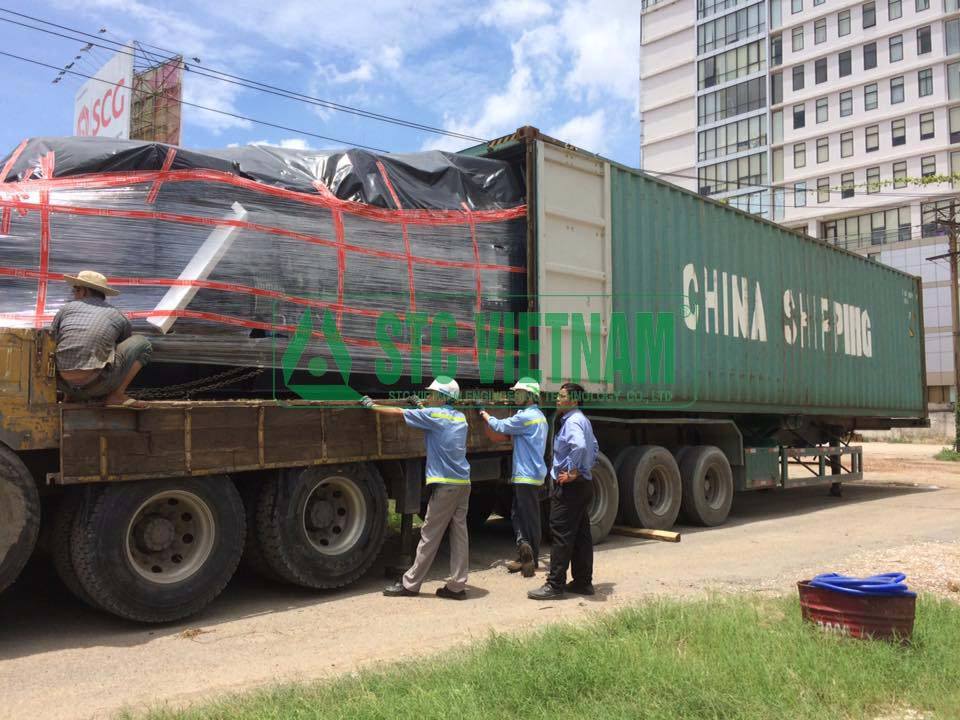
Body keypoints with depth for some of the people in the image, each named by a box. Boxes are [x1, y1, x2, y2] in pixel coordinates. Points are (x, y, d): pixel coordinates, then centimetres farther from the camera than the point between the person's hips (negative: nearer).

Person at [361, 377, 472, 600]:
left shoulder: (433, 415, -7)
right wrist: (421, 407, 35)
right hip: (463, 483, 7)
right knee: (459, 533, 6)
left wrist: (372, 405, 12)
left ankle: (410, 584, 8)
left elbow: (398, 412, 1)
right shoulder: (460, 418, 14)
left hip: (445, 485, -7)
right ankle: (457, 586, 8)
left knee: (430, 535, 0)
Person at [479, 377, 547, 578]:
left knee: (529, 518, -3)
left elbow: (501, 427, -10)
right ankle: (524, 557, 18)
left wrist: (485, 415, 6)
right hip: (529, 473, 10)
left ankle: (531, 559, 2)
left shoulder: (526, 416, -17)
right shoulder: (539, 416, 16)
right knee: (517, 514, 13)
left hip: (527, 476, -10)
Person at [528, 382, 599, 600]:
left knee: (562, 534, -6)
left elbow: (580, 446, -35)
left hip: (569, 485, -10)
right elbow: (594, 447, 28)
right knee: (581, 534, 13)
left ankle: (555, 585, -3)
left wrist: (572, 472, -24)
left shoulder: (572, 421, -16)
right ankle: (583, 582, 19)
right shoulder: (583, 420, 16)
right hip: (584, 483, 10)